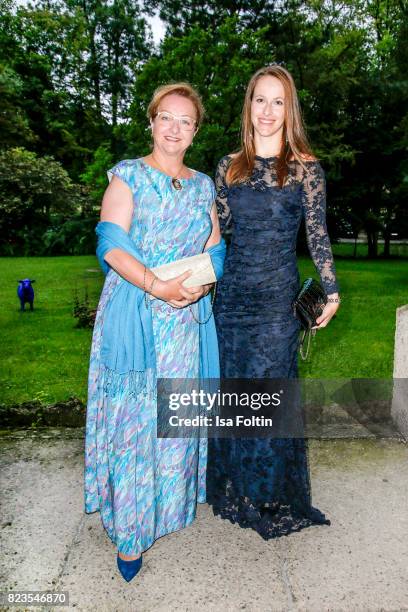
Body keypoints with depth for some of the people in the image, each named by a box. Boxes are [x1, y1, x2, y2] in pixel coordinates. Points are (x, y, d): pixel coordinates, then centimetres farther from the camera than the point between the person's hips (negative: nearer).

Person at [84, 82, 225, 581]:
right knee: (132, 418, 0)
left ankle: (171, 504, 30)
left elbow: (216, 248, 12)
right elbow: (111, 243, -10)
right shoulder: (128, 175, 1)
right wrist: (156, 285, -23)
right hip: (134, 314, -4)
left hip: (188, 317, 4)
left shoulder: (202, 184, 14)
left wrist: (202, 282, -9)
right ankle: (129, 531, 14)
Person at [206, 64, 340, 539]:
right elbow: (217, 226, 11)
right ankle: (234, 487, 32)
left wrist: (331, 292, -2)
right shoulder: (230, 166, 8)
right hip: (232, 291, 4)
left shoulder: (305, 167, -1)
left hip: (278, 296, -3)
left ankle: (272, 496, 26)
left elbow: (317, 233, 0)